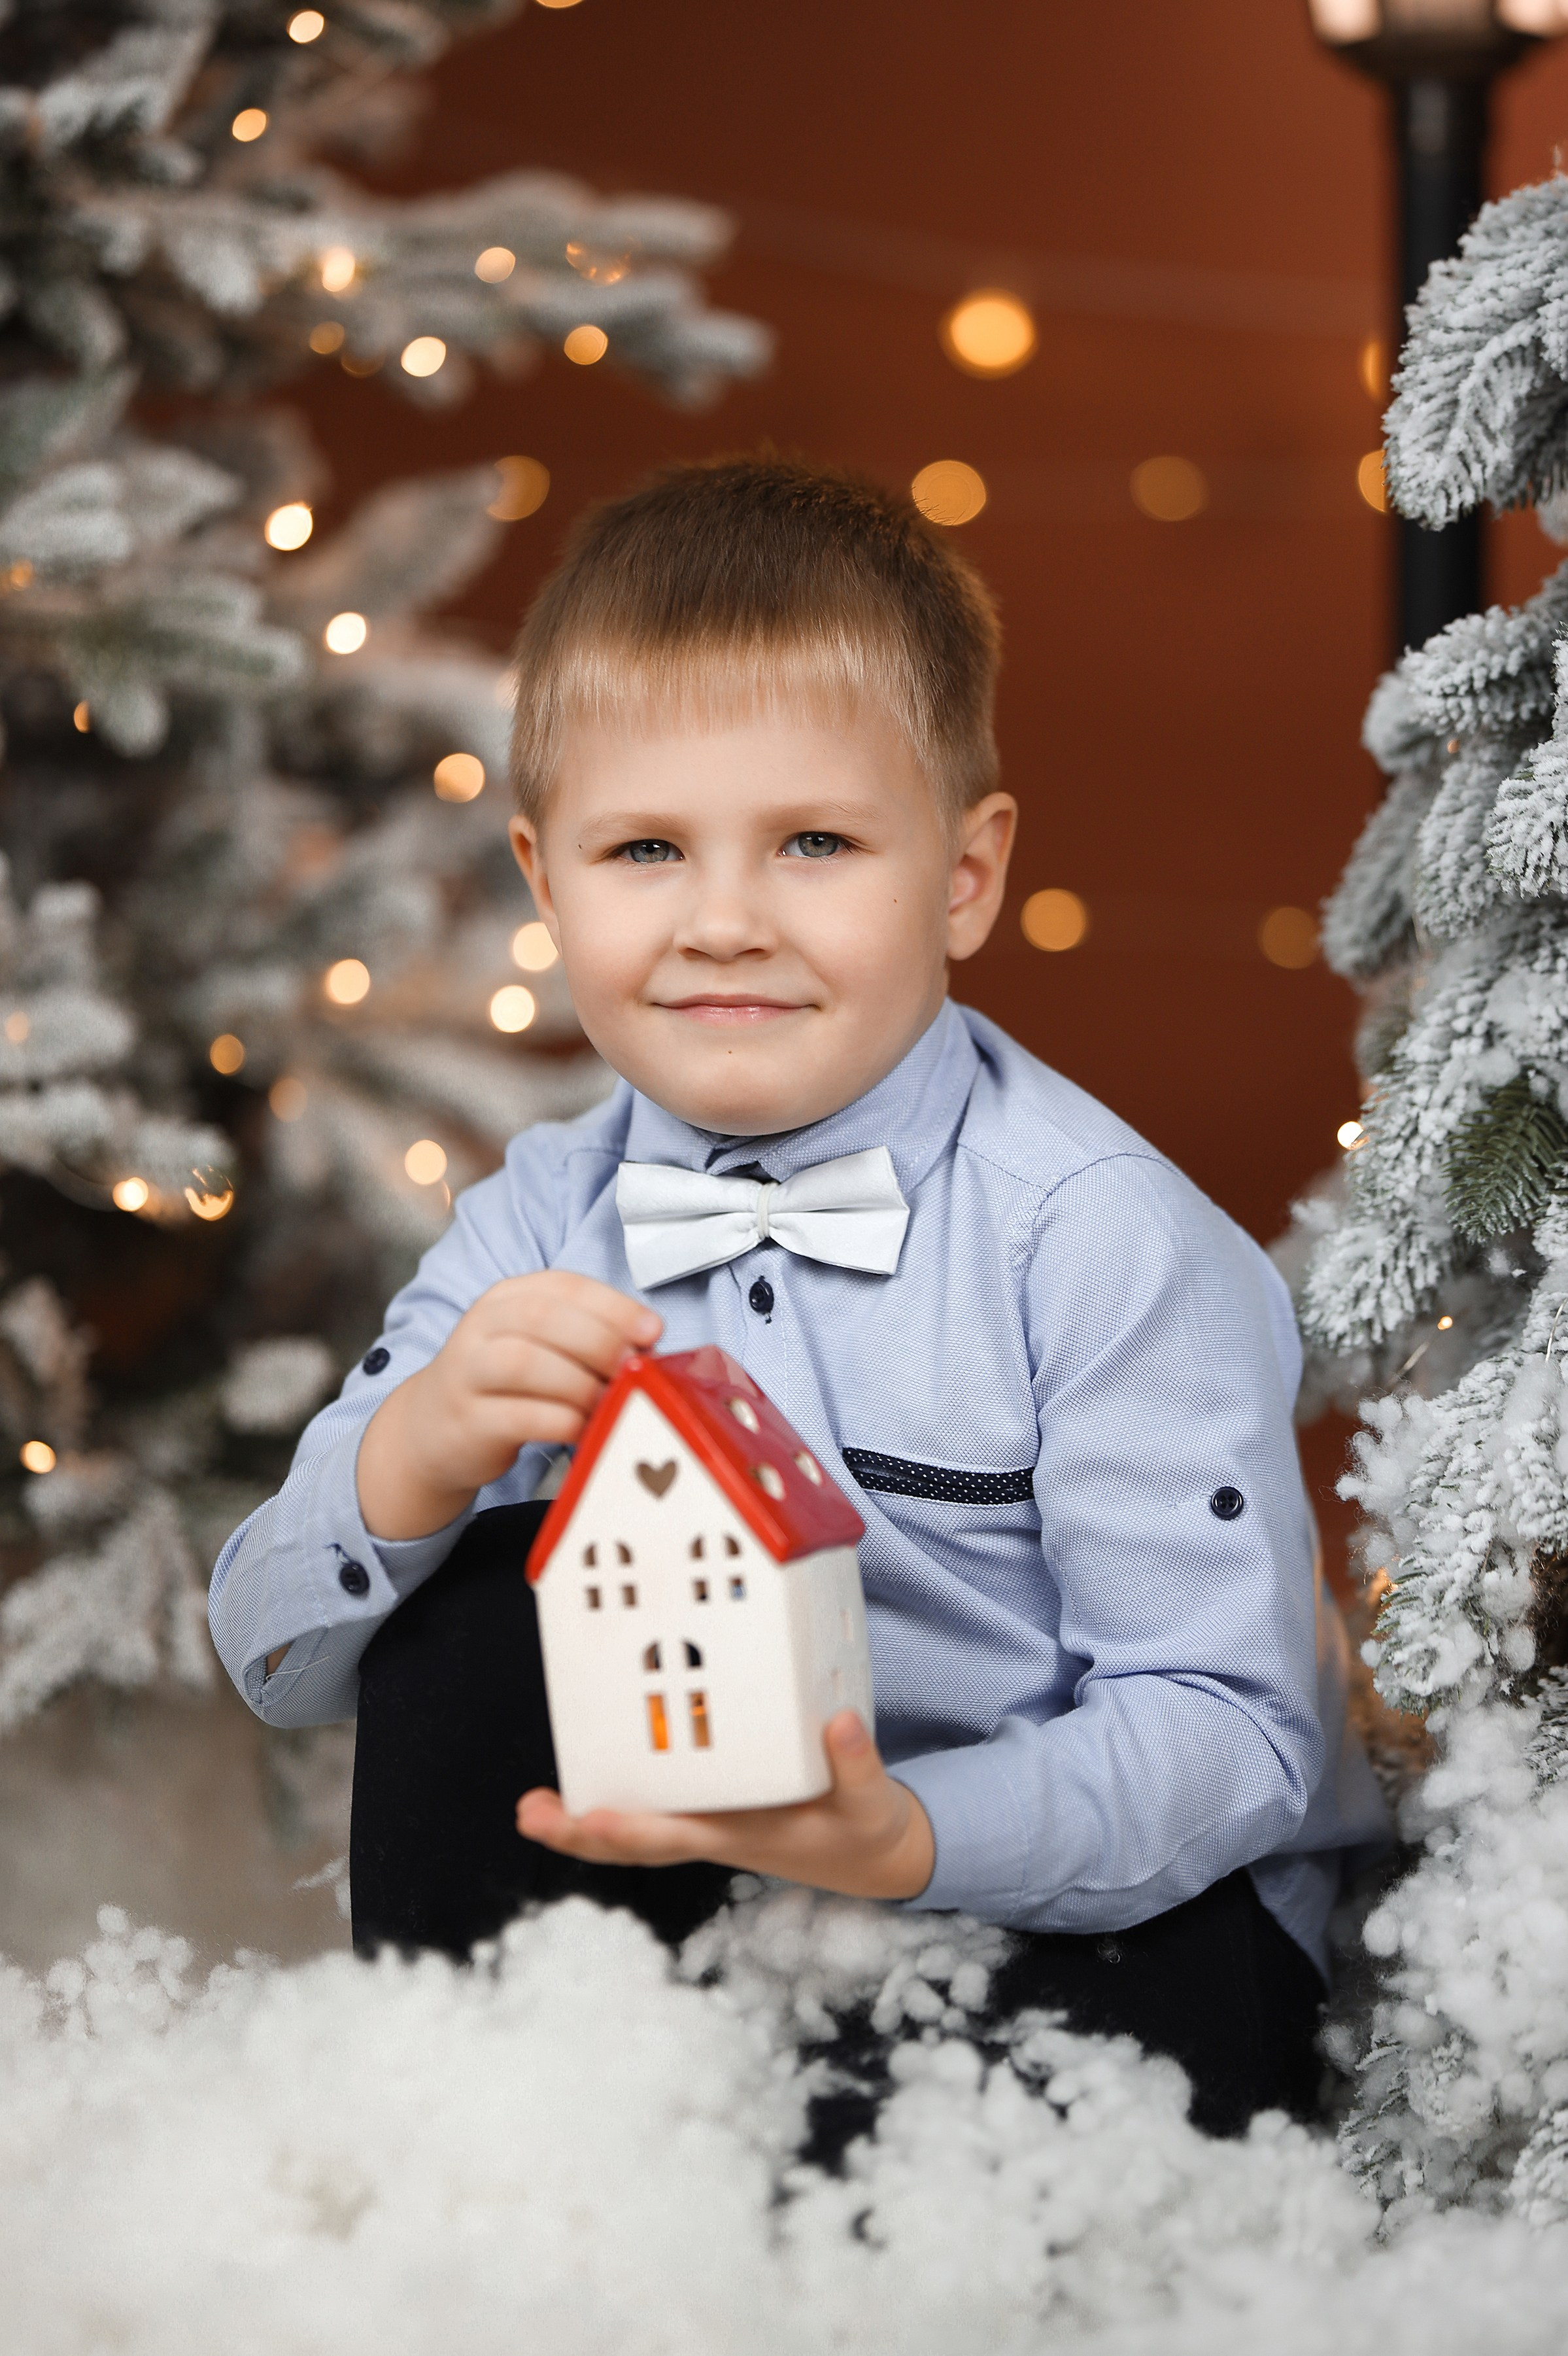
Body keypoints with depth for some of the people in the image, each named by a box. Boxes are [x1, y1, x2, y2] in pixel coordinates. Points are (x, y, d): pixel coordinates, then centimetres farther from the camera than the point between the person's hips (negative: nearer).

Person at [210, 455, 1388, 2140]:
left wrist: (912, 1837, -37)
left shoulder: (1098, 1238, -17)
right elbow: (278, 1666, -1)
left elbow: (1235, 1733, -19)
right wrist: (413, 1460, -24)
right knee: (495, 1584, -16)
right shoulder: (539, 1229, 0)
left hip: (1096, 1912, -4)